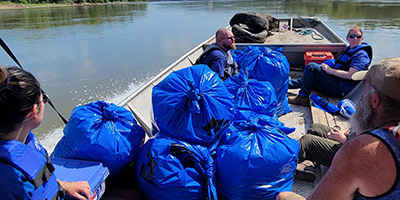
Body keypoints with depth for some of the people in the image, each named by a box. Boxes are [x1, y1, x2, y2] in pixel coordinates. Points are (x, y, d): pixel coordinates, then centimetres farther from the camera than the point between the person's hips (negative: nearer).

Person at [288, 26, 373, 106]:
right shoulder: (349, 49, 18)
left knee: (311, 66, -19)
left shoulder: (361, 54, -9)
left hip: (340, 88, -9)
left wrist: (330, 70, -16)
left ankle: (302, 97, -16)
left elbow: (350, 75, -20)